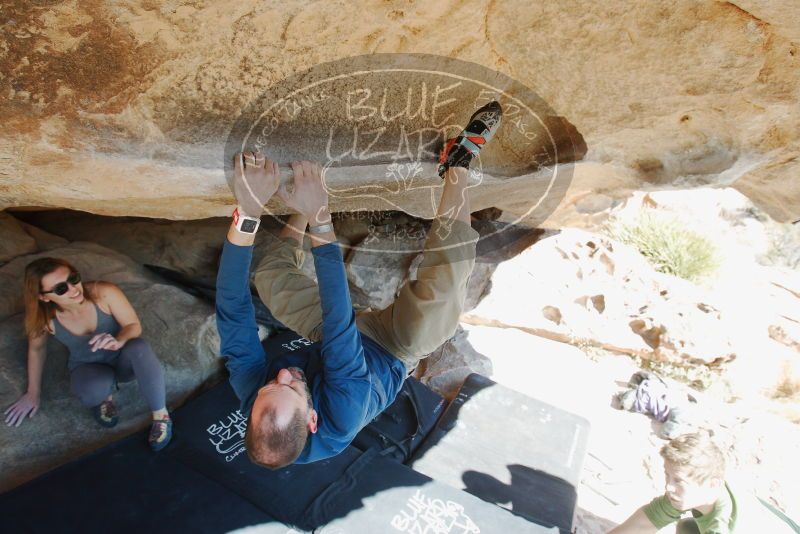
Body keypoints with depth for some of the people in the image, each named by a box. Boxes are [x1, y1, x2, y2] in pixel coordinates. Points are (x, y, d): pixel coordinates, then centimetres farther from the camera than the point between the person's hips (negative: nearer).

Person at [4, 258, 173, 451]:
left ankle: (161, 415, -20)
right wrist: (33, 392, 9)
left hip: (123, 359, 0)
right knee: (95, 390, -37)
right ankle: (104, 396, 4)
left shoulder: (105, 292, -28)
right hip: (88, 368, 1)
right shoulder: (44, 319, -21)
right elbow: (36, 349, 1)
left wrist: (118, 341, -41)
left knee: (139, 347, -38)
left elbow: (134, 326, -17)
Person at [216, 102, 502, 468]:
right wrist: (320, 220, -51)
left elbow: (232, 307, -34)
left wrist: (247, 213, -47)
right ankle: (458, 163, -10)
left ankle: (308, 198, 22)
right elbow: (339, 326, -48)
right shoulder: (341, 419, -41)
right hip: (397, 350, -4)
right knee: (446, 275, -28)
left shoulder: (249, 388, -30)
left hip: (340, 336, 4)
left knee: (270, 275, 2)